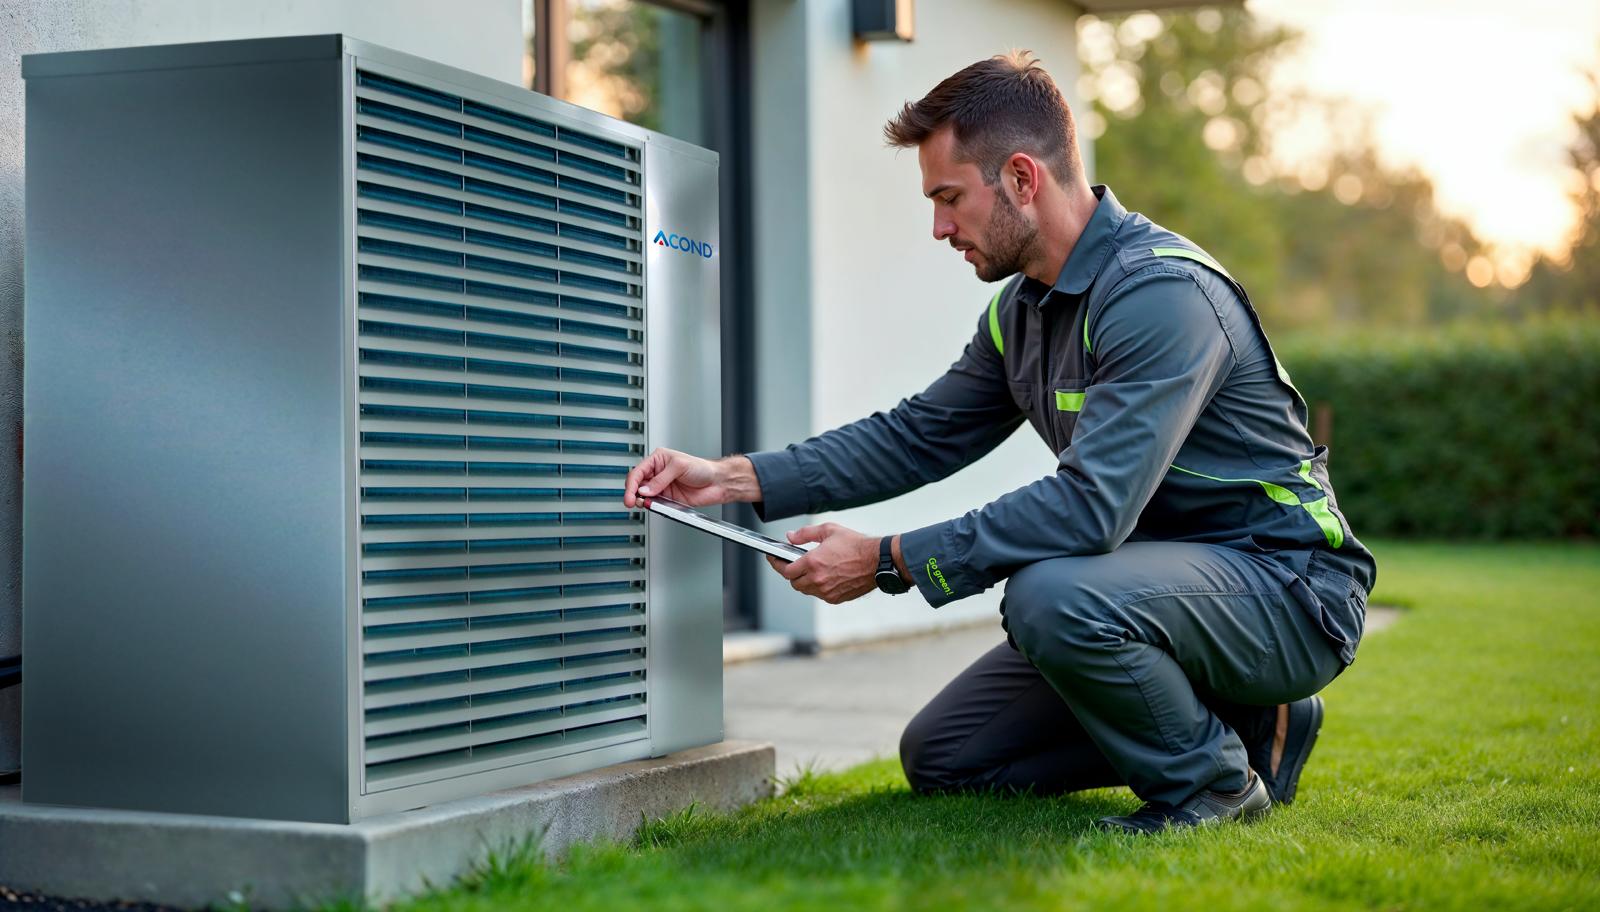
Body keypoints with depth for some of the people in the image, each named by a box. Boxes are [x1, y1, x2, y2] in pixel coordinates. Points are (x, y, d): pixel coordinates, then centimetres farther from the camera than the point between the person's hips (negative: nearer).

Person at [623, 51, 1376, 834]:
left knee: (1051, 596, -37)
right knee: (940, 758, 6)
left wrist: (888, 561, -27)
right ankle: (1235, 721, 11)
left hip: (1284, 586, -9)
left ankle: (1215, 780, -9)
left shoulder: (1163, 292, -25)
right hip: (1163, 576, 9)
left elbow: (1091, 504, -33)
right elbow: (916, 437, 11)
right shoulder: (1023, 309, 6)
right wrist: (734, 477, 0)